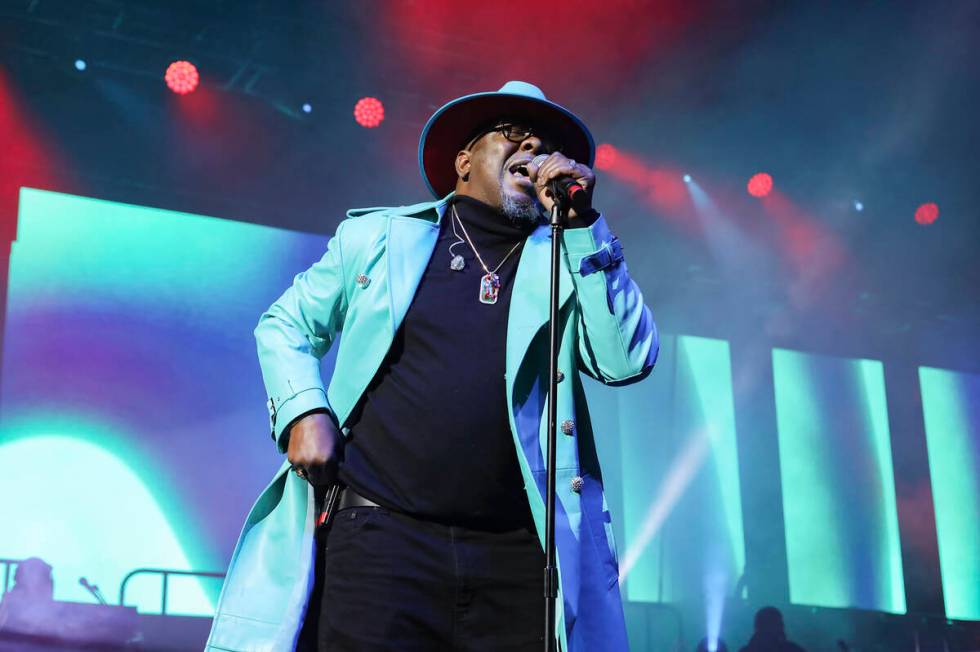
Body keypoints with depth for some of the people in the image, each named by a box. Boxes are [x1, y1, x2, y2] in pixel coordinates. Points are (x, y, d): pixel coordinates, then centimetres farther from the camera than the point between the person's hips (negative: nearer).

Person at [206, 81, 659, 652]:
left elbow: (627, 361, -3)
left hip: (519, 556, 1)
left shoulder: (570, 259, 11)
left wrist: (581, 223, -5)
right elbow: (286, 324, 19)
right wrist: (304, 410, 0)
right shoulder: (378, 235, 12)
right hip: (380, 534, -1)